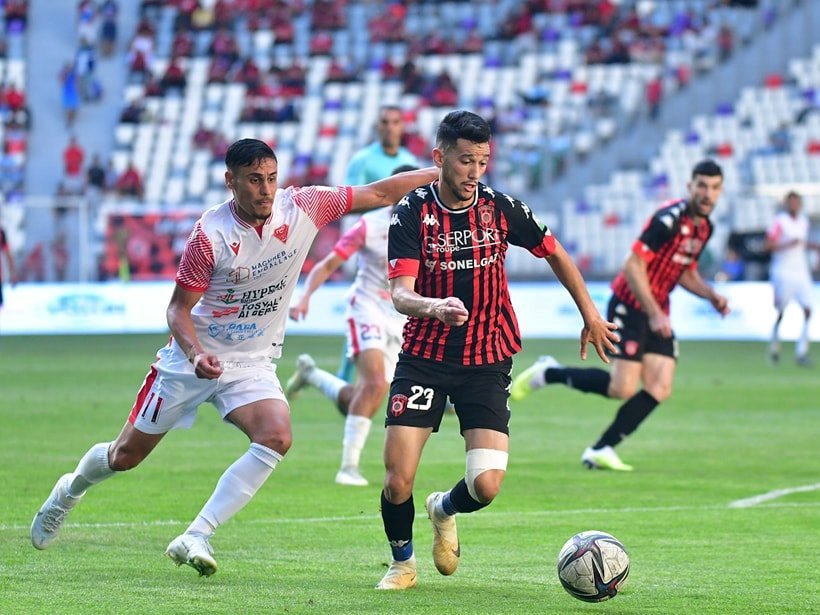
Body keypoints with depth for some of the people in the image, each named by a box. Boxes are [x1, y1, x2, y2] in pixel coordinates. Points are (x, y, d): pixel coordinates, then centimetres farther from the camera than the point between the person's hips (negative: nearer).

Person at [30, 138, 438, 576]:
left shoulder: (302, 208, -11)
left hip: (253, 364, 3)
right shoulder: (210, 234, -21)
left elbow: (378, 193, -5)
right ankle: (71, 488, 43)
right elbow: (179, 308, -14)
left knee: (277, 437, -27)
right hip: (192, 359, -2)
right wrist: (195, 353, -31)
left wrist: (439, 173, -9)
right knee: (126, 455, 7)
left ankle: (195, 538, -23)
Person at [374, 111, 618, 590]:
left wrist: (590, 315, 19)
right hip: (424, 357, -1)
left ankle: (445, 510, 24)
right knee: (398, 482, -11)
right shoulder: (412, 213, -10)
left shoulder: (501, 209, -4)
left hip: (488, 361, 1)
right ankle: (403, 563, 20)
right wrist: (434, 306, -42)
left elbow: (555, 253, 13)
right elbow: (400, 293, -19)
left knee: (486, 485, -14)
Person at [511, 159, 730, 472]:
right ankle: (548, 373, 7)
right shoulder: (669, 219, -20)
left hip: (657, 313, 8)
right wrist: (654, 314, -24)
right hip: (629, 306, -8)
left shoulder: (704, 227, 8)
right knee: (623, 388, -14)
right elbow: (633, 266, -22)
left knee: (660, 388, -5)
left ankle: (601, 450, 2)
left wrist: (712, 296, 5)